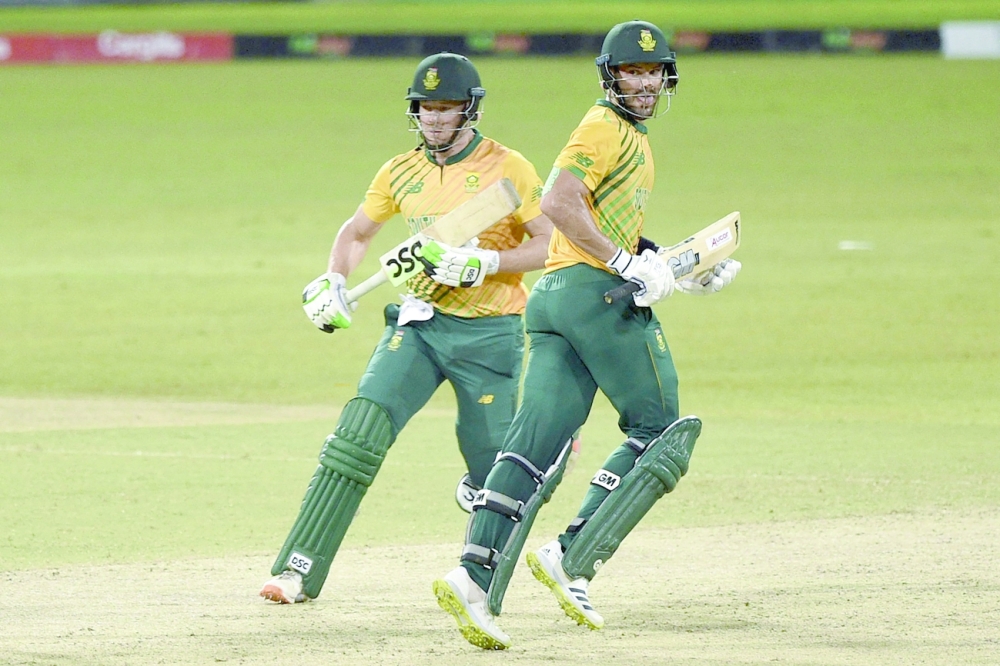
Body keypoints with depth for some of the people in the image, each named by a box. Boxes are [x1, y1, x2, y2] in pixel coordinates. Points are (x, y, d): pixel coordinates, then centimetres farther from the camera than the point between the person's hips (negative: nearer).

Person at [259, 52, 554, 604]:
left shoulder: (507, 168, -6)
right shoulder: (401, 172, 8)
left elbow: (550, 244, -9)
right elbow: (356, 232, 22)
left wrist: (486, 263, -21)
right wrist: (332, 283, 4)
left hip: (489, 332, -3)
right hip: (420, 323, 3)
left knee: (492, 471, -1)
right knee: (358, 433, -14)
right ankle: (301, 570, -17)